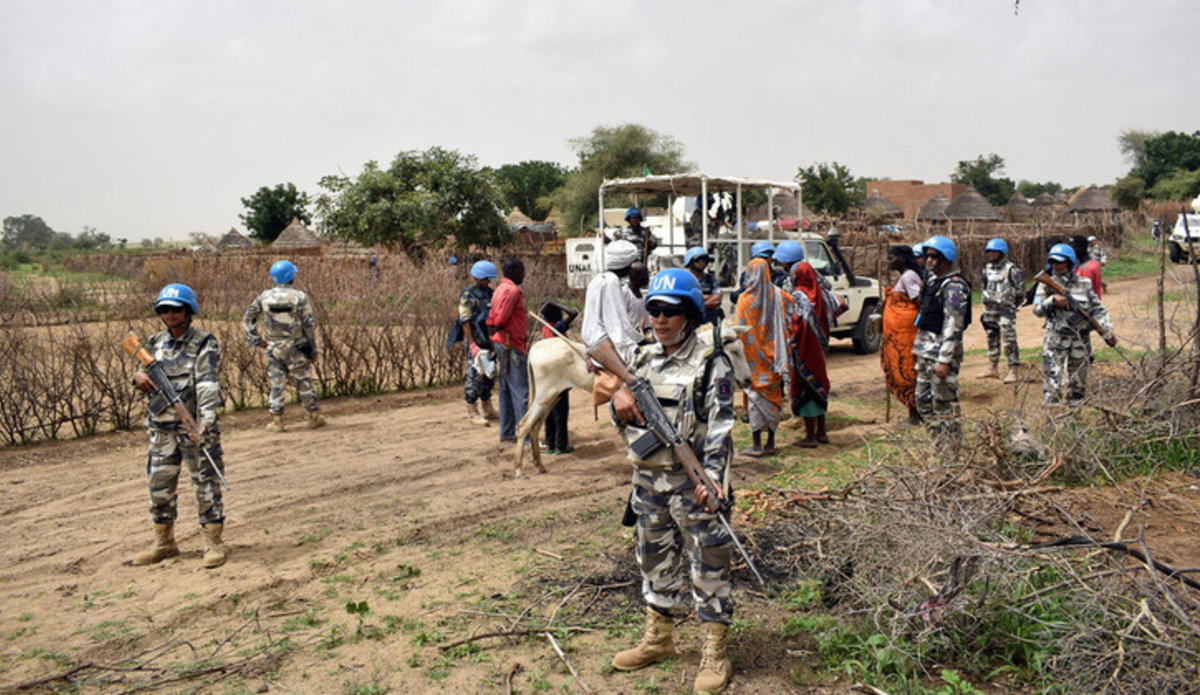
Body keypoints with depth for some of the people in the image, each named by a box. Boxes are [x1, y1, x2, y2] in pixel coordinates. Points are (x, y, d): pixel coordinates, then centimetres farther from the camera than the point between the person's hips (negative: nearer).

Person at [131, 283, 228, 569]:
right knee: (159, 486, 13)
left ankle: (214, 544, 9)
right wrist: (138, 376, -6)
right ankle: (164, 543, 29)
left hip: (195, 426, -6)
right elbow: (145, 370, 20)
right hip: (162, 428, 6)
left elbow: (207, 385, -19)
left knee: (206, 486, -1)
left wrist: (205, 423, -31)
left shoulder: (205, 344, -8)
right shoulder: (155, 343, 10)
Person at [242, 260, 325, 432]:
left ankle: (276, 420, 8)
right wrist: (313, 350, 0)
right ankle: (314, 416, 14)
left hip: (273, 349, 2)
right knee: (304, 382, 7)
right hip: (296, 348, -2)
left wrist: (256, 340, 10)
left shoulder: (264, 297, 1)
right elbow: (309, 325, -7)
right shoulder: (300, 297, -7)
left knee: (277, 384, 9)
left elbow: (247, 319, 5)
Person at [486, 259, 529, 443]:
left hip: (501, 344, 11)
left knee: (506, 390, 15)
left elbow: (492, 319, 18)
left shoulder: (501, 289, 18)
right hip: (511, 345, -11)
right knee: (521, 392, -9)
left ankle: (507, 433, 21)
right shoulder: (512, 290, -14)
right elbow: (501, 319, -22)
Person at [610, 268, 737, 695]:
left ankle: (714, 654, 16)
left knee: (708, 565, 3)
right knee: (655, 559, 18)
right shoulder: (644, 358, 9)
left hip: (692, 482, -6)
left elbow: (720, 426, -15)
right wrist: (620, 396, -7)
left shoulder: (710, 364, -9)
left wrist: (713, 477, -26)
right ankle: (658, 639, 36)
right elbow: (624, 414, 16)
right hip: (648, 479, 6)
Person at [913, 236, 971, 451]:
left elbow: (953, 326, -20)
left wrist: (944, 360, -23)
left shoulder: (954, 286, -15)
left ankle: (952, 449, 7)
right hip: (926, 350, 10)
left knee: (945, 402, -3)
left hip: (942, 351, -10)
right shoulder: (932, 280, 15)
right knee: (923, 398, 14)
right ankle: (941, 443, 25)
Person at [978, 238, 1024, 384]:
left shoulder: (1011, 269, -10)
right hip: (990, 310, 7)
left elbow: (1020, 289, -6)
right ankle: (993, 368, 24)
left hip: (1006, 310, -7)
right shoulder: (987, 268, 13)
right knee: (992, 339, 14)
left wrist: (1012, 303, -7)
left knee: (1009, 340, -10)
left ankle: (1013, 371, -8)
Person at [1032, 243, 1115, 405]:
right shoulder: (1047, 285, 3)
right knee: (1052, 382, -7)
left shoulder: (1084, 284, 5)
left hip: (1080, 342, 2)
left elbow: (1098, 309, 5)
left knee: (1078, 383, 12)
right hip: (1055, 341, -2)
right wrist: (1053, 300, -23)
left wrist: (1107, 330, -6)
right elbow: (1037, 309, -6)